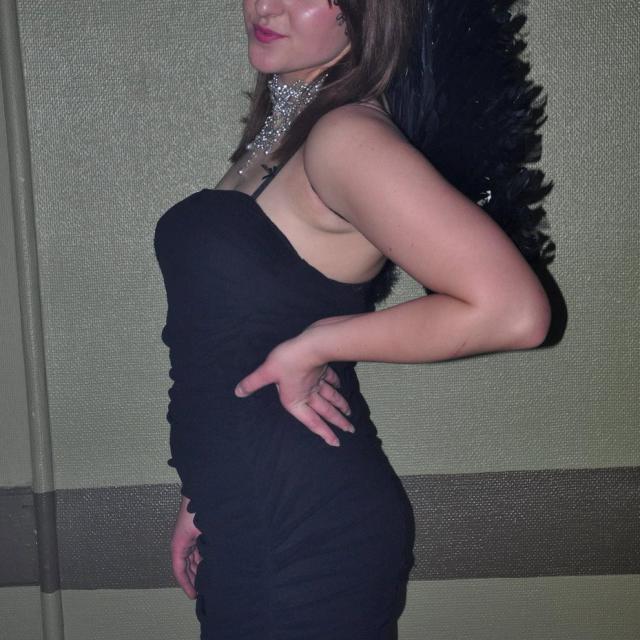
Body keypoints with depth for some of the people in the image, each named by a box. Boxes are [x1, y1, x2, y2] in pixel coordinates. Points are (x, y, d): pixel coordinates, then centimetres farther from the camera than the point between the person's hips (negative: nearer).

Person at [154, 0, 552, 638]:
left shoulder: (347, 135, -18)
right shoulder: (278, 134, 9)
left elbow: (511, 309, -27)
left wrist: (315, 345, -19)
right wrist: (202, 497, 13)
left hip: (304, 538, -8)